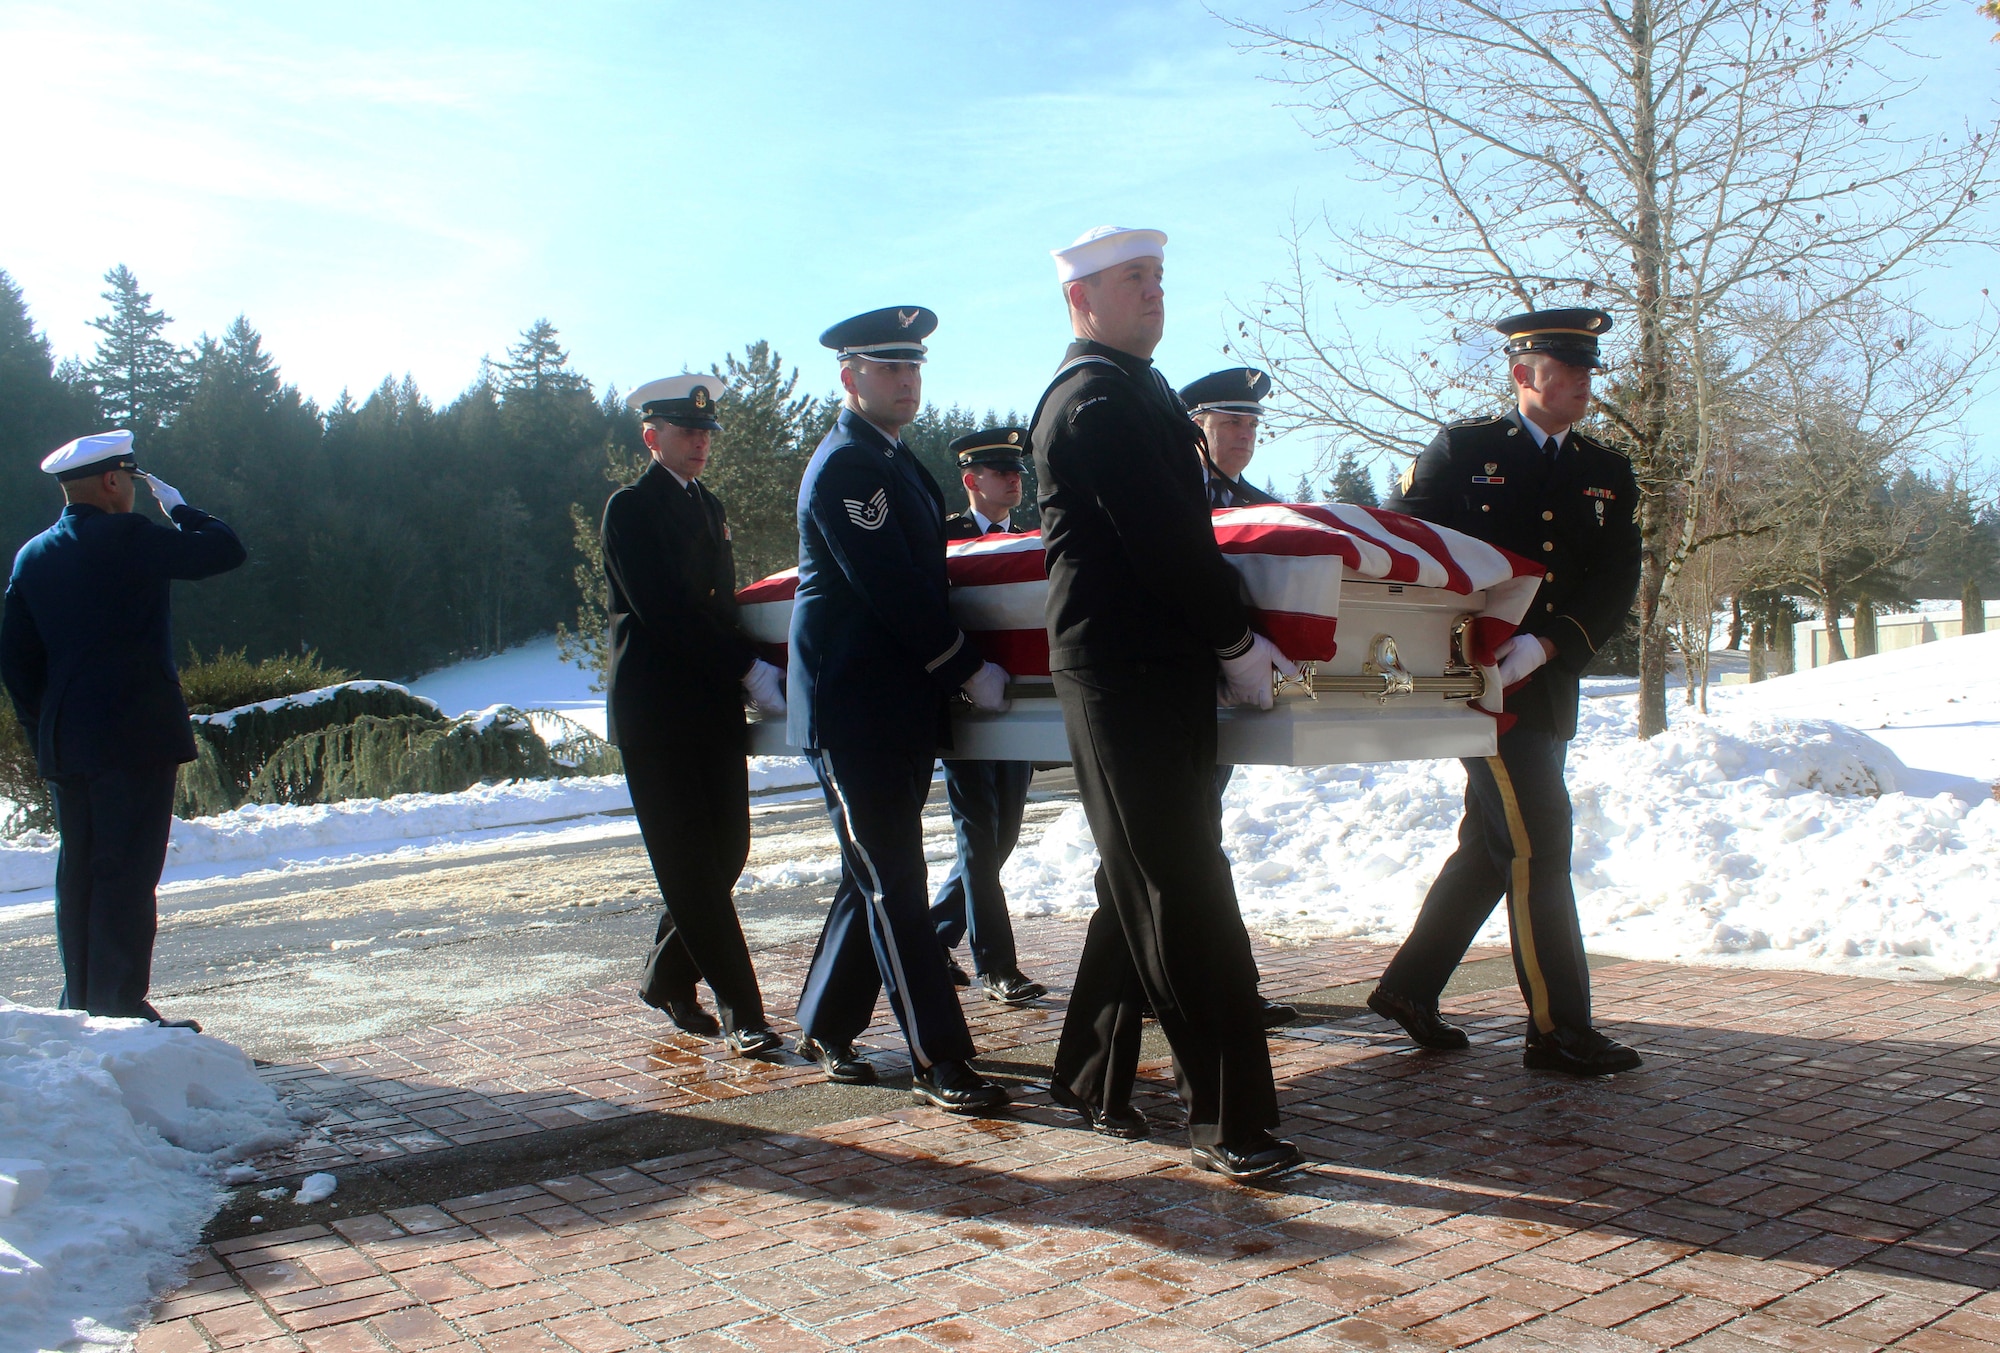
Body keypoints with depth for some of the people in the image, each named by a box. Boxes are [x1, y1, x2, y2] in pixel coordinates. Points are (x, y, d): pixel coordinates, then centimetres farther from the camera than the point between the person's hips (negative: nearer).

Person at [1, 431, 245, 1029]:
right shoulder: (128, 538, -11)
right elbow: (225, 551, -11)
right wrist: (178, 506, 5)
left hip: (64, 746, 7)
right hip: (136, 737, -7)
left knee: (79, 874, 13)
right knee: (128, 873, -4)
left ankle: (81, 1006, 20)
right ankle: (121, 1007, -3)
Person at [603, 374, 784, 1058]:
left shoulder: (708, 506, 19)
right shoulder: (632, 507, -5)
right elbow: (663, 610, -15)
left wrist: (746, 674, 5)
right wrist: (750, 669, -16)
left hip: (715, 706, 7)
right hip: (655, 711, -7)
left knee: (725, 853, 8)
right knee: (692, 866, -3)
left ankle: (665, 979, 26)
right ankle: (741, 1013, 0)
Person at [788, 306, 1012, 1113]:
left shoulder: (894, 461, 18)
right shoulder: (845, 465, -12)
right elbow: (890, 590, -19)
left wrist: (956, 668, 14)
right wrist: (969, 671, -14)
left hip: (900, 707, 10)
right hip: (854, 707, -10)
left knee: (879, 878, 15)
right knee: (893, 886, -5)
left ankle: (825, 1028, 28)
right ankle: (939, 1063, 0)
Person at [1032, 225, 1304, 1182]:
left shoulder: (1132, 391, 21)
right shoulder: (1099, 398, -12)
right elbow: (1164, 540, -19)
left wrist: (1234, 636, 11)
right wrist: (1237, 645, -10)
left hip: (1157, 667, 11)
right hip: (1129, 670, -11)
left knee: (1143, 884, 15)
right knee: (1187, 897, -8)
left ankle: (1090, 1079, 27)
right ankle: (1230, 1121, -1)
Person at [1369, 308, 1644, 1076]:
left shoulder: (1608, 474, 11)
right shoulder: (1461, 450, 0)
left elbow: (1615, 589, 1)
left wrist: (1545, 645, -16)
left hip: (1550, 688, 6)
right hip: (1477, 680, -6)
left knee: (1491, 846, 11)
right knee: (1536, 845, -7)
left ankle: (1409, 987, 25)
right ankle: (1558, 1029, 2)